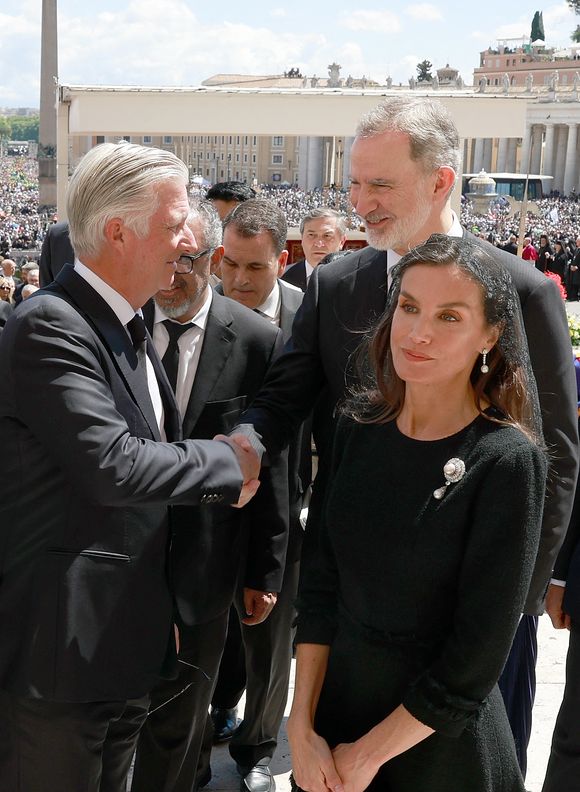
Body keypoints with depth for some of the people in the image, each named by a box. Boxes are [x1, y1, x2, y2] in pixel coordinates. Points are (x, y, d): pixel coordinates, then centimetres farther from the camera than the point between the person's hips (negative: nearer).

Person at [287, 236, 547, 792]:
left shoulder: (506, 460, -20)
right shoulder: (360, 427, -4)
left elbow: (476, 657, -17)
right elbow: (323, 583, 0)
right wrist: (302, 726, -6)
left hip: (437, 744, -4)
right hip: (335, 703, 4)